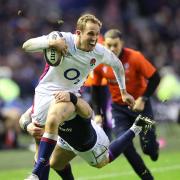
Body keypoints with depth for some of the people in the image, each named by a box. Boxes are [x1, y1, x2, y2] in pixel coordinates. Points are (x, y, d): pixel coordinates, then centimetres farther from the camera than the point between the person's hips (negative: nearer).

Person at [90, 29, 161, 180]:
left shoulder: (135, 57, -21)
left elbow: (155, 78, -13)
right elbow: (96, 88, 3)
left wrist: (143, 99, -21)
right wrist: (98, 113, -1)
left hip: (139, 104, -2)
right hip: (118, 108, 2)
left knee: (148, 147, -4)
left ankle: (154, 146, 37)